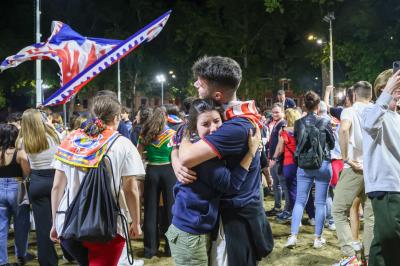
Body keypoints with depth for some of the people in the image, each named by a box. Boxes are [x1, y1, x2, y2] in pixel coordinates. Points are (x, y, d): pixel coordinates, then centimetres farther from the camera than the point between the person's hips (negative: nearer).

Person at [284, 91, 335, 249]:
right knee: (320, 202, 6)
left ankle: (293, 236, 1)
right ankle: (318, 238, 11)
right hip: (323, 164, -2)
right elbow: (332, 144, 4)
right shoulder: (325, 122, -8)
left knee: (300, 200, 8)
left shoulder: (298, 123, -2)